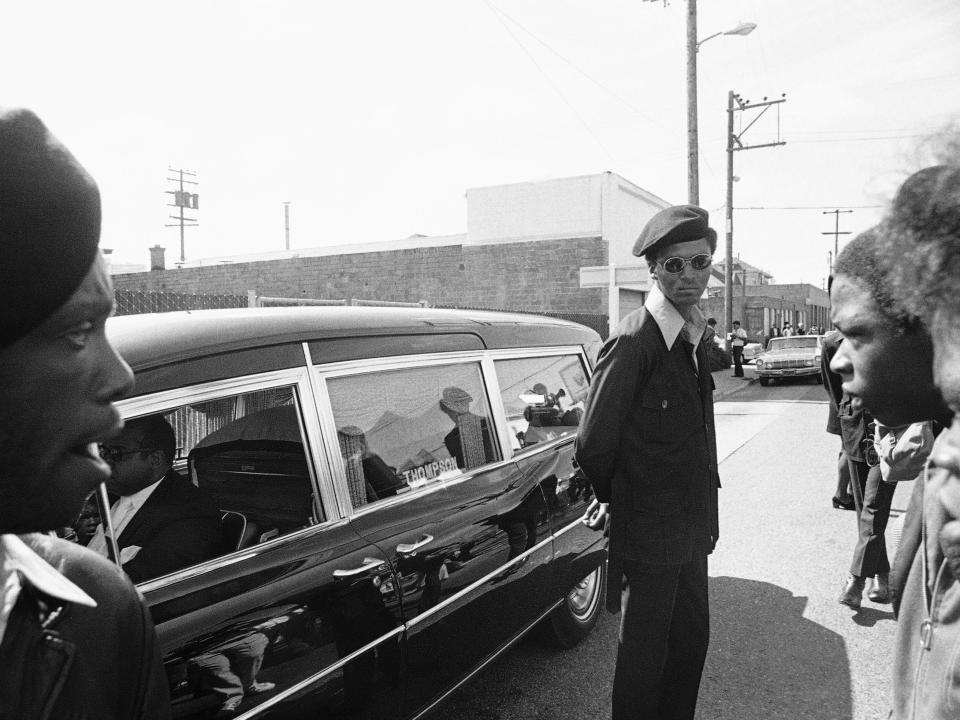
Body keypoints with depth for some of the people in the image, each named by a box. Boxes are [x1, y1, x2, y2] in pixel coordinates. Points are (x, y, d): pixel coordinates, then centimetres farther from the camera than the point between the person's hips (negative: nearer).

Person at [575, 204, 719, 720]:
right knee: (644, 657, 10)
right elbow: (593, 446, -19)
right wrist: (612, 498, -2)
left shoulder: (692, 336, 6)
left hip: (689, 529, 8)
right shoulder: (634, 341, -22)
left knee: (692, 637, 23)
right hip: (648, 533, -8)